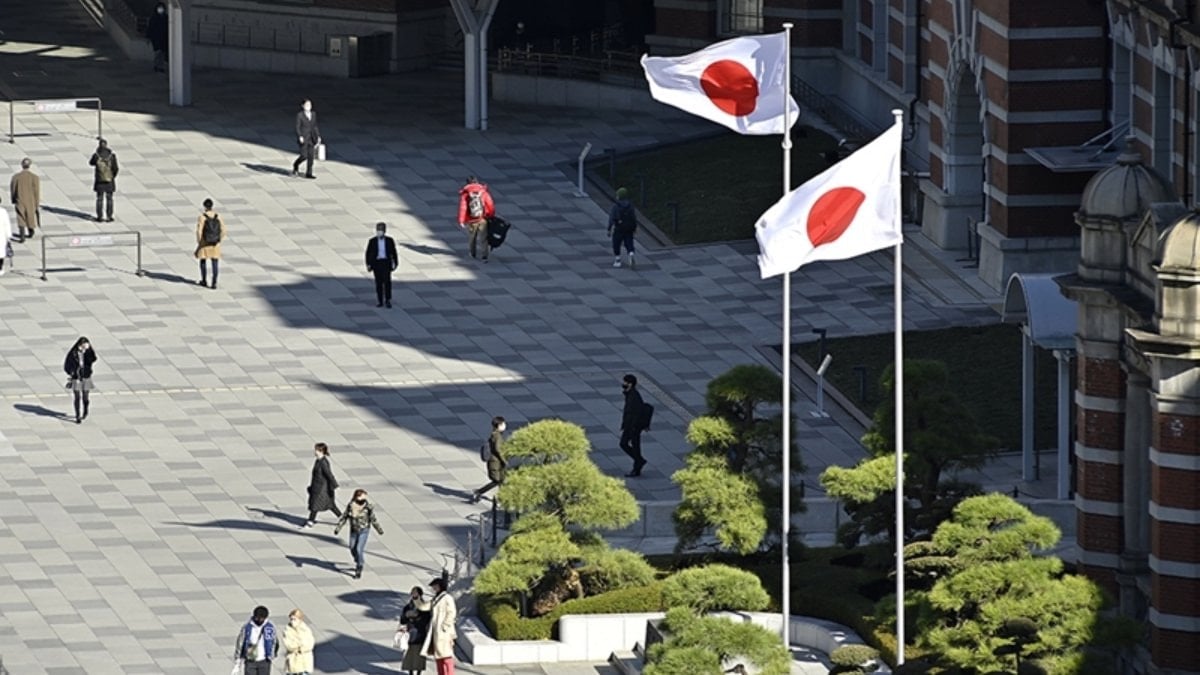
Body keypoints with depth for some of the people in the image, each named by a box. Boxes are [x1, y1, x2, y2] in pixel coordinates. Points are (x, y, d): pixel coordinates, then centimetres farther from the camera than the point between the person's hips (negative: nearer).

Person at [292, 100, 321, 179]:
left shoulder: (313, 114, 9)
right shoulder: (300, 115, -6)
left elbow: (315, 126, 14)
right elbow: (297, 127, -9)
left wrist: (318, 136, 9)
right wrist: (300, 137, -21)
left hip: (311, 139, 5)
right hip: (303, 138, -5)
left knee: (311, 156, 2)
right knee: (304, 156, -8)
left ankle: (309, 173, 7)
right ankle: (295, 165, 21)